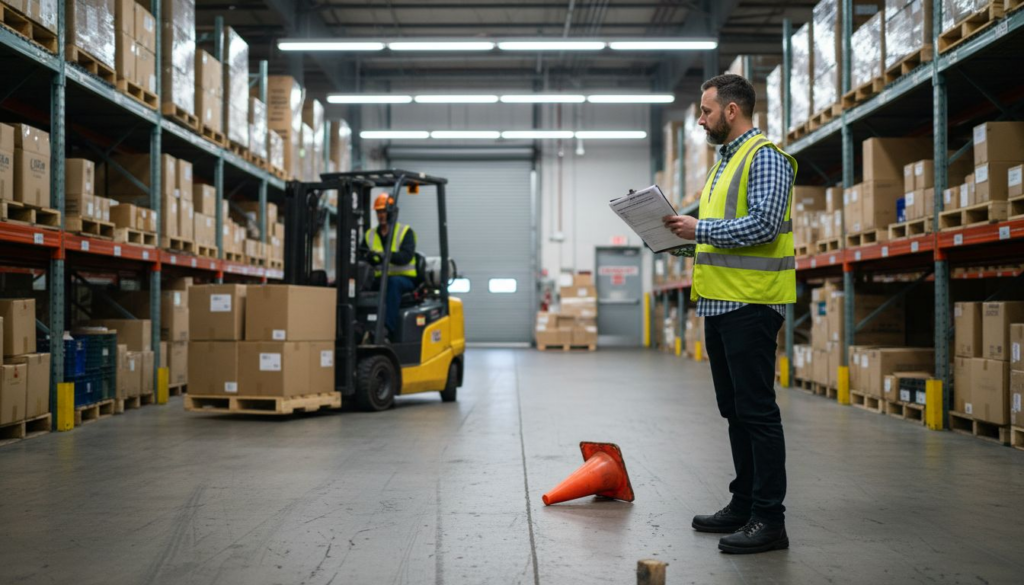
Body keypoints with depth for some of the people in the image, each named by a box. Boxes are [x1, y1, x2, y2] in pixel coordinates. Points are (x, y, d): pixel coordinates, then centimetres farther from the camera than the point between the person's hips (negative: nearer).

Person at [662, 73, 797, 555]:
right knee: (734, 410, 14)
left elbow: (764, 225, -21)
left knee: (756, 410, -6)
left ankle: (769, 519, 0)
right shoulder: (724, 162, 20)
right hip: (720, 301, 10)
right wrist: (682, 224, 7)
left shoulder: (765, 158, -10)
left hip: (750, 304, -10)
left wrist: (699, 230, -18)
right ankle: (744, 504, 24)